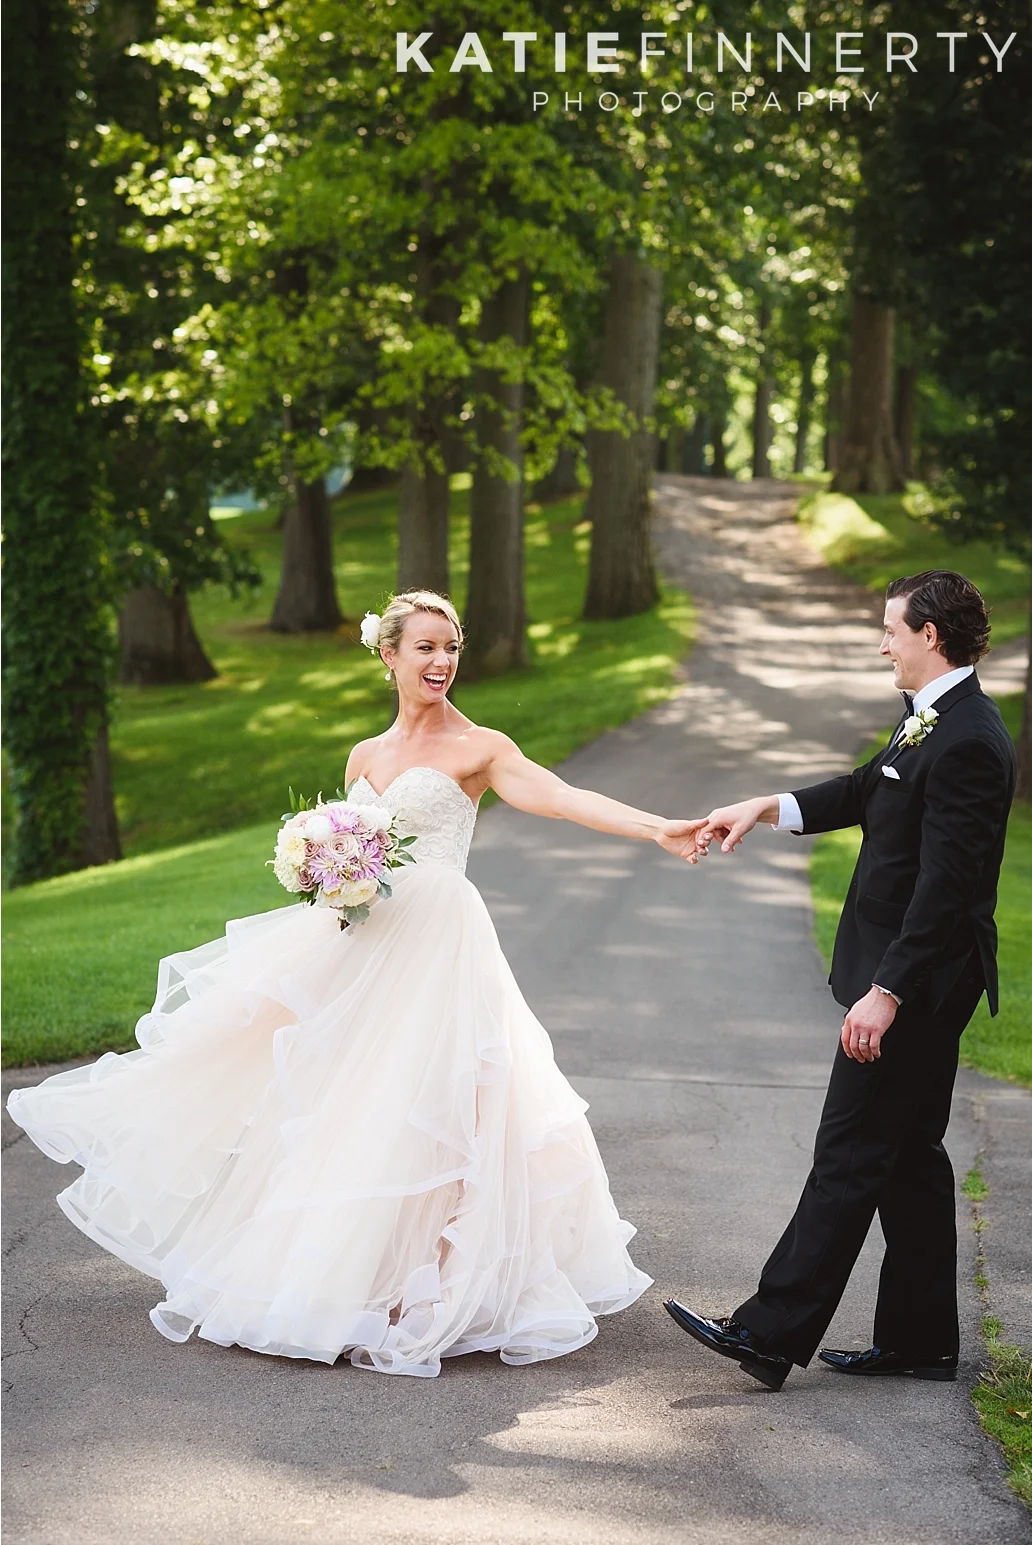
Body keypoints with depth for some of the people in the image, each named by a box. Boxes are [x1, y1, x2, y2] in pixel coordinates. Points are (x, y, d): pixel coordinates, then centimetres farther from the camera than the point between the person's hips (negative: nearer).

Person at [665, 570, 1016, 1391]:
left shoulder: (966, 744, -22)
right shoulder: (936, 722, 10)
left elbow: (945, 888, -25)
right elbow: (868, 792, 24)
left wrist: (886, 993, -26)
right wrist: (765, 808, 18)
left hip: (916, 982, -10)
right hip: (915, 979, 10)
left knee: (851, 1155, -5)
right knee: (908, 1155, 14)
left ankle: (773, 1332, 0)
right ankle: (920, 1339, 23)